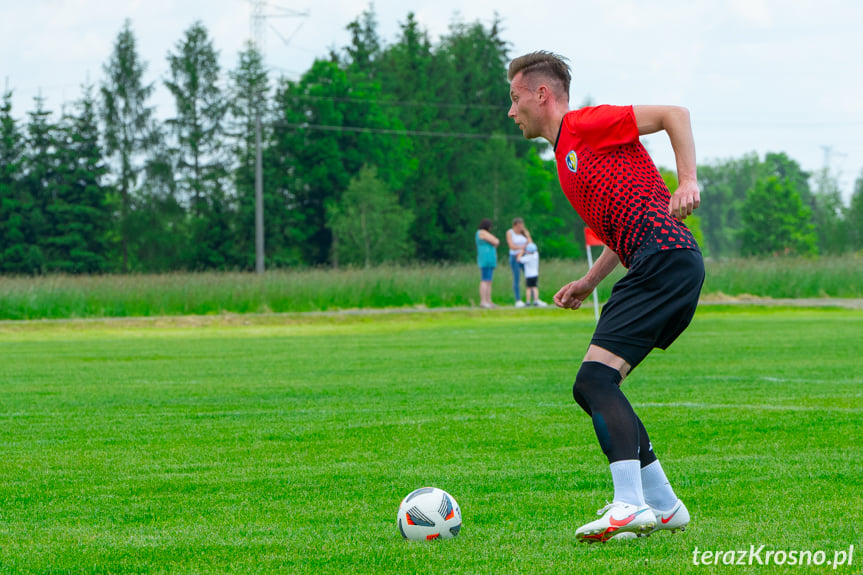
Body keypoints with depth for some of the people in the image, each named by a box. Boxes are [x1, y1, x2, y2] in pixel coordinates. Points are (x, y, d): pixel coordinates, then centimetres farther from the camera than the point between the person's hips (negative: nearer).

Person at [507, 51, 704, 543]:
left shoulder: (585, 124, -1)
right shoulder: (567, 156, 27)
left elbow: (674, 115, -6)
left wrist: (688, 182, -16)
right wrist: (591, 282, 24)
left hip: (664, 258, -10)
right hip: (663, 267, 10)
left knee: (595, 379, -18)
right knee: (595, 389, 11)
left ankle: (630, 506, -26)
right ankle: (663, 506, 12)